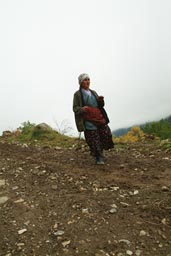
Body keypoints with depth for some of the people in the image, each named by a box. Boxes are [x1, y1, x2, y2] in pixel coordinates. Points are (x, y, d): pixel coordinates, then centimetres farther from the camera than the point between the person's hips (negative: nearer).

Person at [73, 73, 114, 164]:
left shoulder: (93, 92, 17)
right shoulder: (77, 94, 1)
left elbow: (101, 106, 18)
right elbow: (75, 108, -1)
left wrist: (101, 101, -6)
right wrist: (82, 109, -23)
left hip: (99, 119, 5)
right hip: (89, 121, -5)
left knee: (107, 134, 0)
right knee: (94, 140, -3)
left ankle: (99, 150, 25)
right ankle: (98, 158, 16)